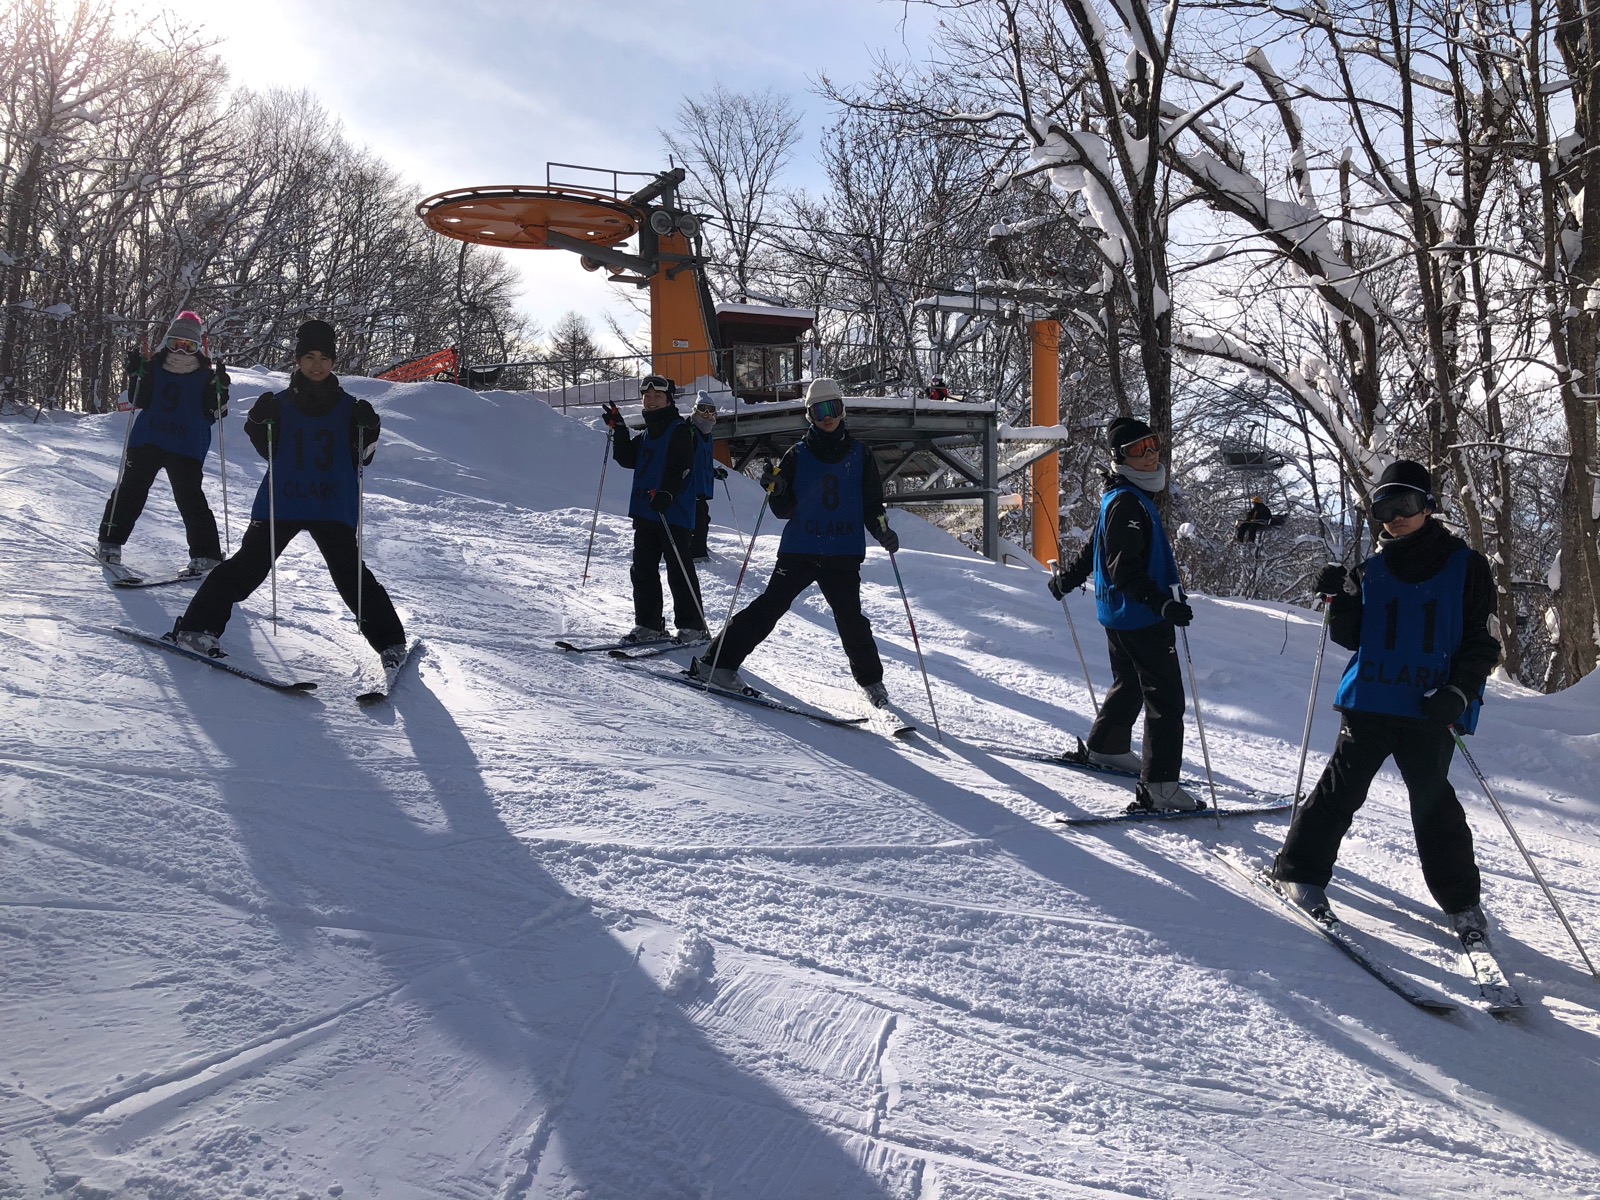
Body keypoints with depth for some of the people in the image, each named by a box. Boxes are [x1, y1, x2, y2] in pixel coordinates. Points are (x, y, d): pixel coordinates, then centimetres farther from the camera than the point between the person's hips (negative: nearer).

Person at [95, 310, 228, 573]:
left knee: (190, 499, -9)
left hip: (186, 448, -3)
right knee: (130, 490, 7)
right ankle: (110, 542, 20)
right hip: (147, 441, 3)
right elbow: (139, 402, 3)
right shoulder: (154, 366, 7)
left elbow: (214, 413, -1)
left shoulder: (206, 376, 2)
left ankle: (206, 554, -5)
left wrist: (220, 392, -18)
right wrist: (136, 377, -11)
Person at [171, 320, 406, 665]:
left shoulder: (347, 406, 6)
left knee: (351, 574, -6)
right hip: (282, 502, 1)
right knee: (249, 565, -3)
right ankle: (199, 626, 6)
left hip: (333, 506, -1)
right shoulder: (281, 403, 6)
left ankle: (389, 641, 3)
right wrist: (259, 423, -12)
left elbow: (360, 459, 6)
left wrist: (368, 432, -13)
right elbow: (270, 453, 5)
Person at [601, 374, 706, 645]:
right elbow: (628, 459, 16)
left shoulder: (680, 430, -5)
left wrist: (667, 493, -28)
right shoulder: (647, 434, 20)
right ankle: (649, 625, 16)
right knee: (642, 569, 9)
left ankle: (693, 627, 2)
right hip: (645, 512, 8)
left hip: (674, 513, -8)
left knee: (679, 571, -5)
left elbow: (681, 467, -15)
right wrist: (619, 430, 8)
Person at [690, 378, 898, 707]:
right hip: (799, 550, 0)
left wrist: (883, 532, -6)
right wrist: (776, 490, -16)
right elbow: (784, 511, 5)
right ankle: (717, 662, -3)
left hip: (844, 556, 0)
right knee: (769, 606, -8)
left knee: (850, 619, -5)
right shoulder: (798, 455, 6)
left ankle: (871, 681, 15)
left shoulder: (859, 455, 8)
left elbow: (872, 505, 12)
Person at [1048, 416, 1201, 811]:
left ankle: (1104, 748, 43)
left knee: (1130, 685, 26)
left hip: (1120, 616, 11)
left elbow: (1096, 547, 26)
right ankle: (1160, 786, -13)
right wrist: (1162, 603, -37)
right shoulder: (1127, 503, -20)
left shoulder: (1126, 498, 12)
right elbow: (1124, 570, -27)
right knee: (1166, 699, -11)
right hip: (1141, 619, -11)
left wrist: (1068, 577, 39)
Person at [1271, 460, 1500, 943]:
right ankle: (1300, 870, 11)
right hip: (1370, 699, 2)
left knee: (1433, 800, 1)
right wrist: (1341, 601, -7)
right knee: (1342, 786, 0)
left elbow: (1482, 641, 0)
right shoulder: (1371, 567, 9)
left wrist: (1458, 691, -14)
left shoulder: (1465, 565, 2)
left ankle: (1461, 900, 16)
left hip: (1431, 708, -2)